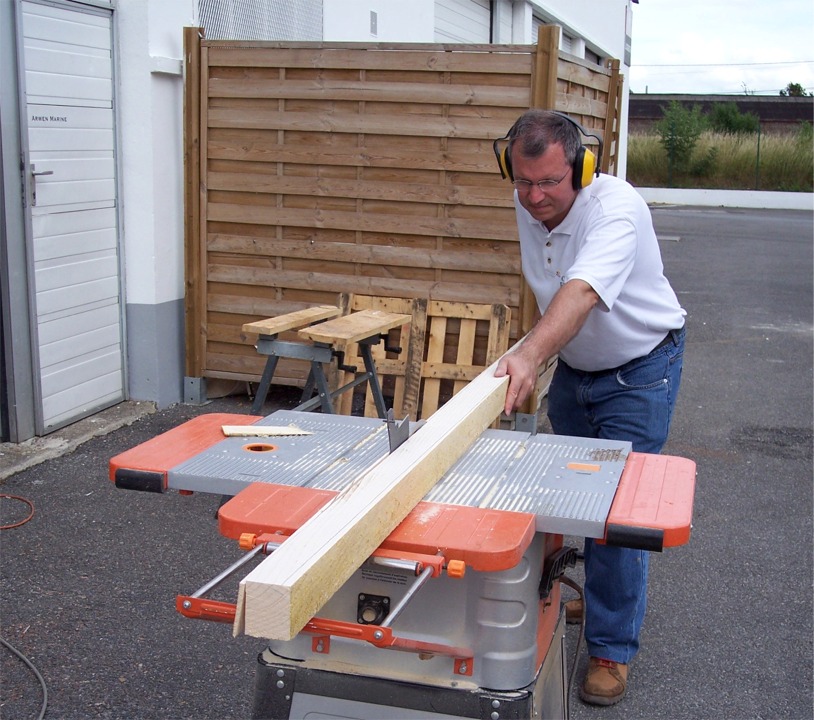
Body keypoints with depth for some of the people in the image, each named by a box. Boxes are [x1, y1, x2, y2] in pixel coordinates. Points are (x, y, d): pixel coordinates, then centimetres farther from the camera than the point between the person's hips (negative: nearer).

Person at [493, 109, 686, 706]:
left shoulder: (616, 208, -32)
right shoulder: (528, 206, -9)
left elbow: (581, 292, -50)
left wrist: (530, 354, -65)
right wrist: (539, 354, 11)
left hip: (639, 371, -7)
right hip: (573, 366, 7)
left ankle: (613, 649, 4)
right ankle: (597, 595, 39)